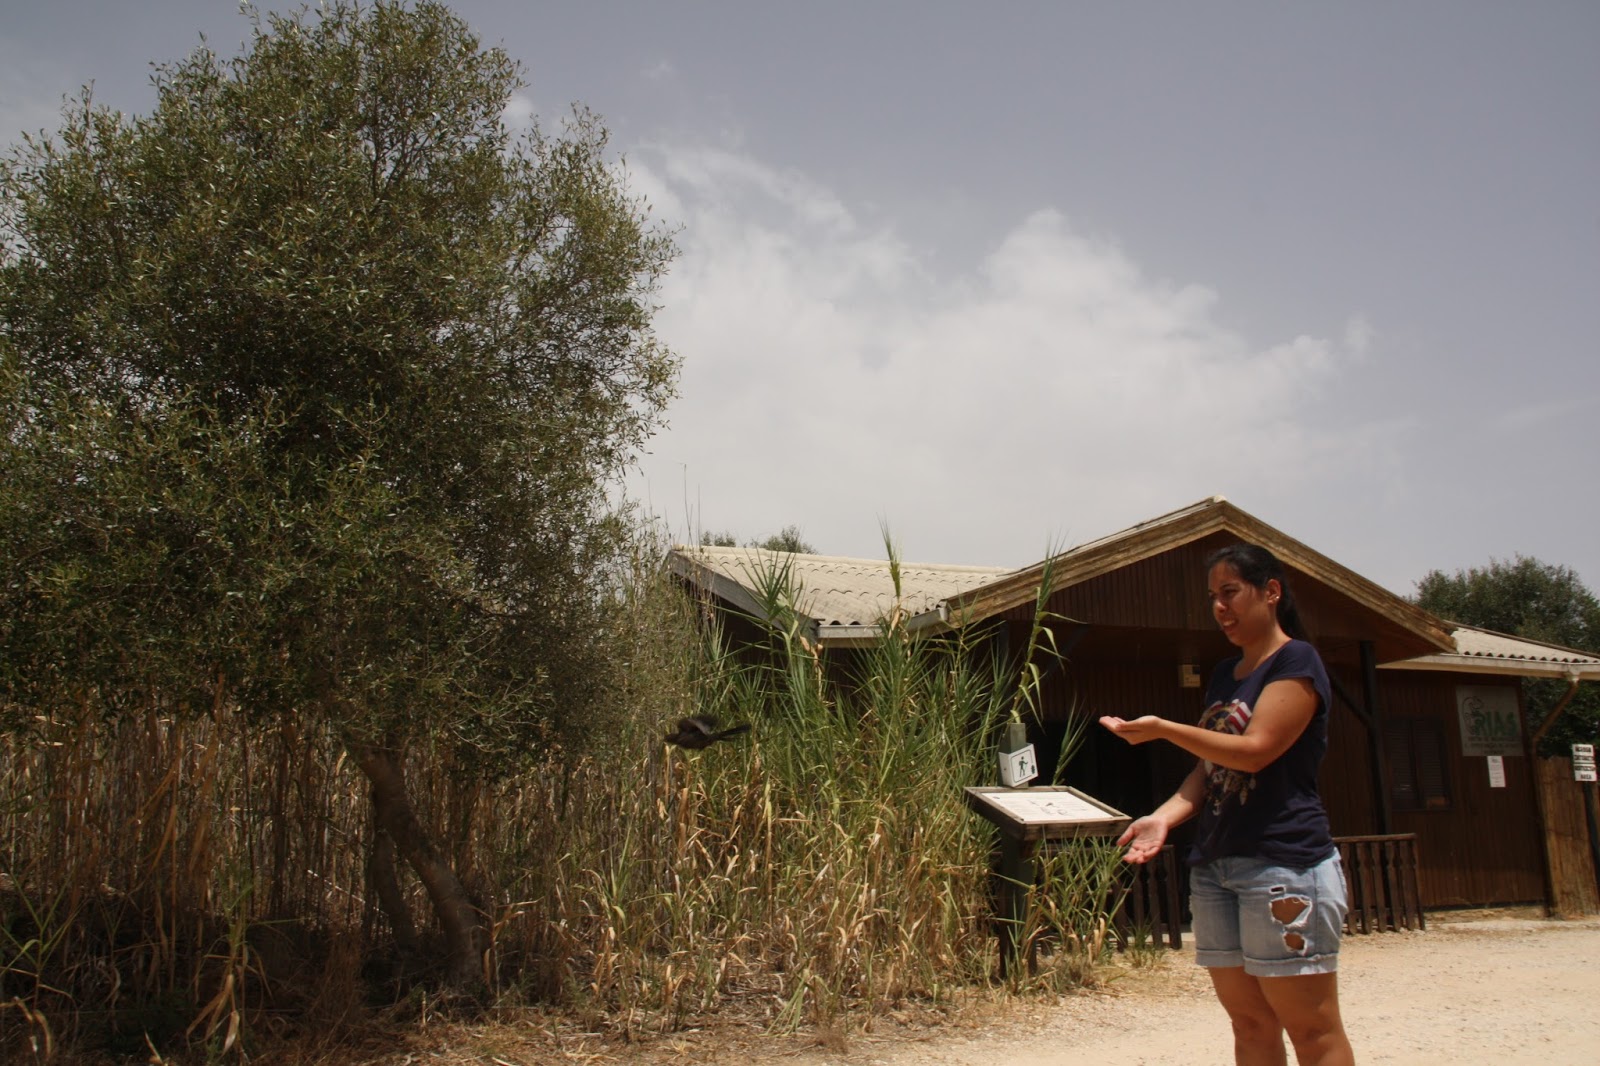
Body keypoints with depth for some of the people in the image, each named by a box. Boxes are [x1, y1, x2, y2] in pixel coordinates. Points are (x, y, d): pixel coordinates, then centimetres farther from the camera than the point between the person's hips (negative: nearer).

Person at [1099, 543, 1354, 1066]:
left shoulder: (1297, 660, -5)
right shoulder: (1224, 675, 18)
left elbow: (1255, 750, -17)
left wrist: (1162, 729, -22)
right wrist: (1165, 816, -1)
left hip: (1283, 864, -8)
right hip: (1214, 864, 8)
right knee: (1249, 1023, 10)